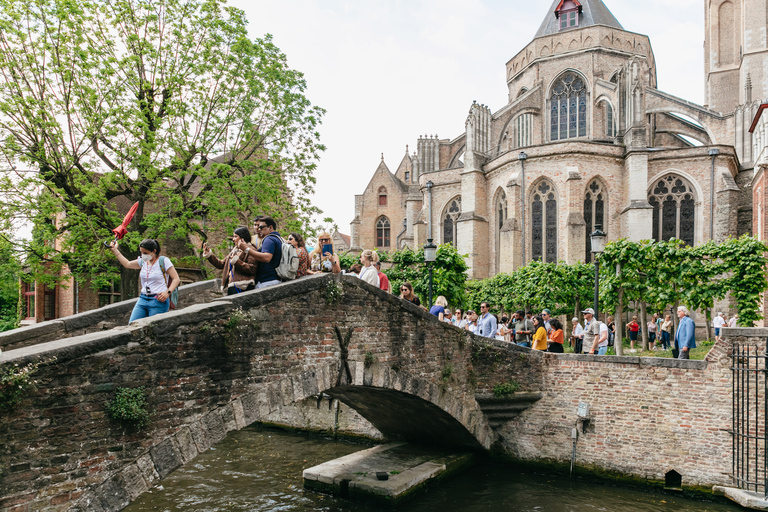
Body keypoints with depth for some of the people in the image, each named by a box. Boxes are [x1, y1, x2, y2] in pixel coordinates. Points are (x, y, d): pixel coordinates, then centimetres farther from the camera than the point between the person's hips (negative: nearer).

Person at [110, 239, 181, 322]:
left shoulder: (163, 261, -5)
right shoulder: (142, 261, 12)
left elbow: (176, 279, -5)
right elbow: (127, 264, 30)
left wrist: (168, 292, -18)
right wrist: (114, 250, 30)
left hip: (158, 301, -6)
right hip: (142, 299, 6)